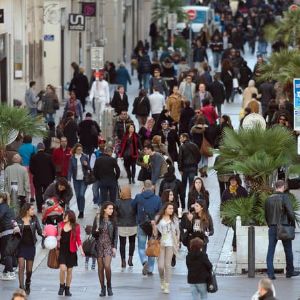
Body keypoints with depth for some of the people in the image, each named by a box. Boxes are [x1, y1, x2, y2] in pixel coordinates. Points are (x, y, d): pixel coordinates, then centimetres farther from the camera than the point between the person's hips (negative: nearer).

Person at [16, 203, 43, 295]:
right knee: (21, 267, -13)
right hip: (21, 245, -2)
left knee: (29, 269, 9)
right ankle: (21, 287, -14)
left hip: (31, 246, 2)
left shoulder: (34, 219, 1)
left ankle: (27, 285, 32)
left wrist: (43, 234, -21)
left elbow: (39, 231, -1)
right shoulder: (19, 220, -3)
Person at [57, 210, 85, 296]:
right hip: (62, 250, 0)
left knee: (69, 270, 6)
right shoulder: (60, 225, 4)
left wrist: (81, 250, -7)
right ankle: (61, 286, 6)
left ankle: (67, 289, 17)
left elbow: (78, 239, 1)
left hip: (71, 252, 0)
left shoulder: (76, 227, -1)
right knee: (63, 268, -14)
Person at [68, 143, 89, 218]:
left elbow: (89, 168, 7)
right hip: (76, 180, 2)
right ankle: (80, 211, 17)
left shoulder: (85, 157, 0)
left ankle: (82, 211, -9)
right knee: (77, 196, 5)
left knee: (81, 195, -14)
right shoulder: (72, 158, 2)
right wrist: (69, 179, -8)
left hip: (83, 179, -2)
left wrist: (86, 165, -15)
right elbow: (70, 169, 2)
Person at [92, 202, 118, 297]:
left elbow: (115, 235, 4)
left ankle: (109, 286, 4)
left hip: (109, 245, -1)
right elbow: (93, 233, 4)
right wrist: (96, 232, -19)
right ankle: (103, 288, 12)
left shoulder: (112, 220, 2)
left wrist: (114, 247, -3)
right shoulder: (98, 219, -1)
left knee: (107, 266, -14)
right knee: (100, 267, 3)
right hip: (99, 245, 1)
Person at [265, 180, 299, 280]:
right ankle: (290, 271, 22)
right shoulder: (284, 197, -11)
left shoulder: (269, 199, 5)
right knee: (288, 250, 12)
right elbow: (291, 213, -16)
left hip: (272, 228, 4)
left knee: (270, 250, 2)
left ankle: (270, 273, -5)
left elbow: (266, 214, 12)